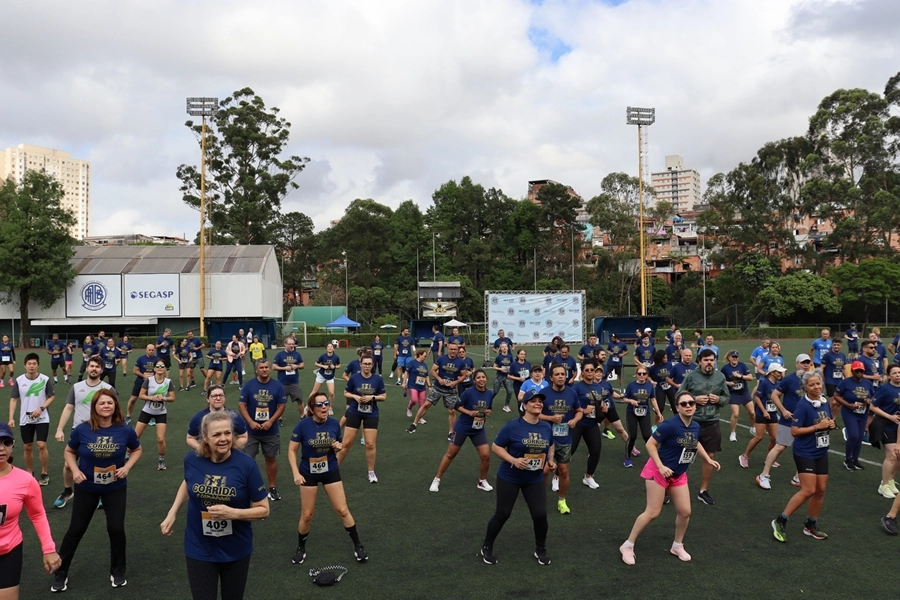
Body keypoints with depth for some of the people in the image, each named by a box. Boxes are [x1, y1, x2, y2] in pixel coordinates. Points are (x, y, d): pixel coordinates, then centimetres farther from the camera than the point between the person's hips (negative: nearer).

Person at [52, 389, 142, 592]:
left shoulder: (125, 430, -14)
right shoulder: (82, 430, -16)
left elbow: (137, 450, 4)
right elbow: (69, 451, 3)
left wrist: (127, 467, -12)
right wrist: (75, 470, -13)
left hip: (115, 488, 0)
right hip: (86, 488, 0)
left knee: (116, 528, 0)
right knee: (76, 529, 11)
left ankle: (117, 571, 23)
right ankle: (60, 572, 31)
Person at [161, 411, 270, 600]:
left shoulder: (246, 464, -19)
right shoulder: (192, 460, -11)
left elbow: (263, 510, -13)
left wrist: (232, 513, -27)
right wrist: (172, 513, 6)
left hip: (236, 550, -1)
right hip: (199, 550, 1)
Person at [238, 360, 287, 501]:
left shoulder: (278, 386, -4)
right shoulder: (248, 386, -6)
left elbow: (281, 406, -2)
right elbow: (241, 405, -6)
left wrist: (270, 422, -14)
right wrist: (251, 422, -17)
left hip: (270, 430, 1)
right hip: (252, 430, -1)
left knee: (270, 458, 10)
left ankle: (272, 488, 21)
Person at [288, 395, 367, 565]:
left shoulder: (334, 424, -10)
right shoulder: (303, 425, -18)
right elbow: (292, 450, -11)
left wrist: (339, 447, -16)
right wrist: (296, 473, -18)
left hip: (331, 472, 2)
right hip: (308, 474, -2)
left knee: (342, 510, 4)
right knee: (306, 515, 7)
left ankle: (357, 545, 20)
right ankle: (301, 548, 31)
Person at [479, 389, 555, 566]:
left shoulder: (547, 427, -3)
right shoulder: (513, 426, -19)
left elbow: (550, 446, 17)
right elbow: (495, 446, -13)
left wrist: (550, 459, -1)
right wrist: (513, 460, -25)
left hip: (535, 479, 4)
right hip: (509, 478, -4)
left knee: (540, 515, 1)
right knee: (502, 514, 5)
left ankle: (540, 550, 28)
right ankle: (486, 548, 27)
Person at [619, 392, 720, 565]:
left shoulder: (696, 427, -3)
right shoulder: (670, 425, -26)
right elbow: (650, 444, -21)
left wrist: (708, 460, 16)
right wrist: (660, 466, -26)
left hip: (679, 475, 7)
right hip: (659, 471, -7)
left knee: (685, 512, 8)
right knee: (653, 512, -6)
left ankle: (677, 546, 33)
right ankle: (628, 546, 7)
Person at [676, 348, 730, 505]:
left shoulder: (720, 376, 1)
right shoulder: (691, 376, -9)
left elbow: (727, 397, 11)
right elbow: (679, 396, -4)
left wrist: (719, 399, -10)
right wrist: (695, 399, -18)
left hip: (712, 423, 3)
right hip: (692, 422, -3)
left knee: (709, 457, 11)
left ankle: (703, 491, 27)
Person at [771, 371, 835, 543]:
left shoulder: (825, 402, 4)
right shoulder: (803, 405, -17)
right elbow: (794, 431, -18)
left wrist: (831, 424, -3)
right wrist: (817, 427, -22)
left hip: (821, 452, 7)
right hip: (805, 453, -7)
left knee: (820, 490, 9)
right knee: (808, 490, -11)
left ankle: (811, 526, 25)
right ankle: (780, 521, 0)